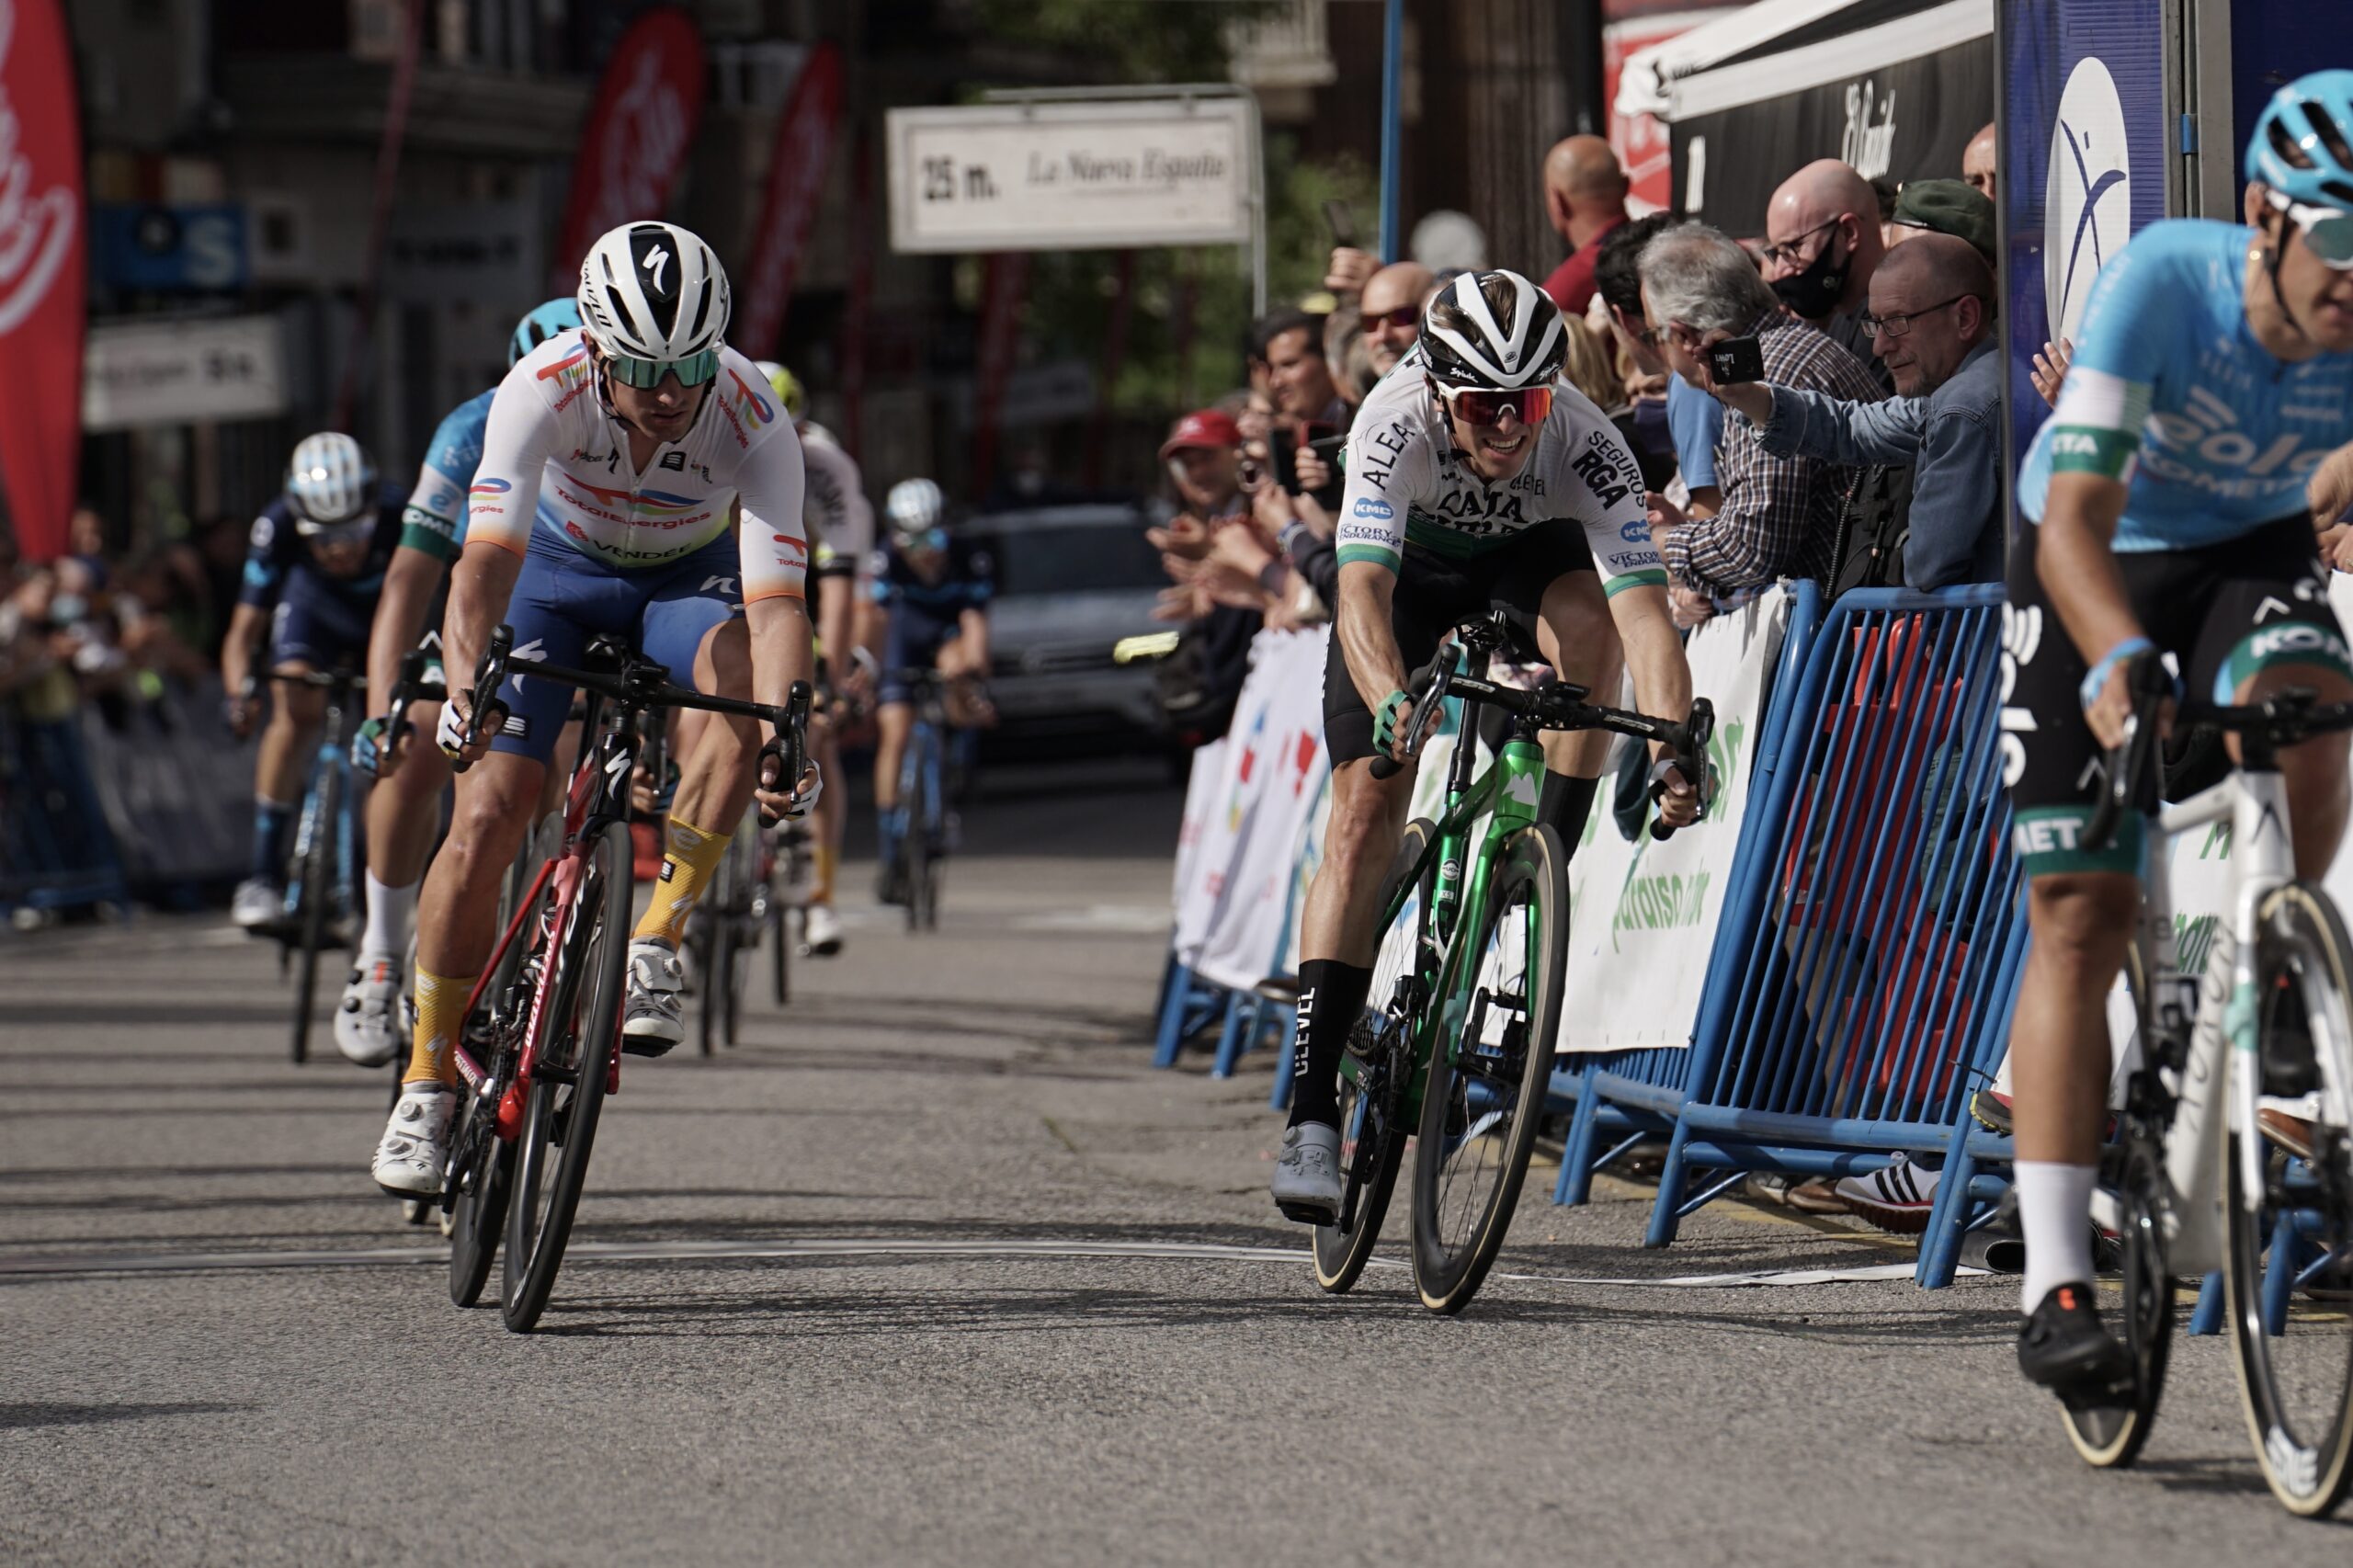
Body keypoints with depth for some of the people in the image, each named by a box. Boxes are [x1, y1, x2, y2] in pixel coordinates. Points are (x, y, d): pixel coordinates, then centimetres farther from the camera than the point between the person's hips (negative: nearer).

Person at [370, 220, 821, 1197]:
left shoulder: (753, 422, -32)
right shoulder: (543, 391, -33)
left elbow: (775, 601, -38)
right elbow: (488, 556, -42)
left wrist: (786, 729, -56)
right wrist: (464, 684, -60)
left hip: (689, 578, 0)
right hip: (556, 571, 0)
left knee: (751, 680, -34)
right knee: (485, 819, -13)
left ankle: (655, 943, -20)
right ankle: (428, 1082, 2)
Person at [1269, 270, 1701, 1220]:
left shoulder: (1585, 446, -35)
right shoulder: (1396, 426, -38)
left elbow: (1644, 612, -44)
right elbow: (1362, 592, -48)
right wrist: (1390, 700, -68)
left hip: (1532, 553, 1)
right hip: (1413, 566, -1)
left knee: (1588, 617, -35)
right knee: (1365, 813, -14)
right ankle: (1312, 1111, -16)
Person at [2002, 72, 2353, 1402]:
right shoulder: (2162, 282, -33)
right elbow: (2074, 522, -39)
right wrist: (2119, 665, -57)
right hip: (2098, 569, -2)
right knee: (2081, 921, -10)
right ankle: (2057, 1286, -9)